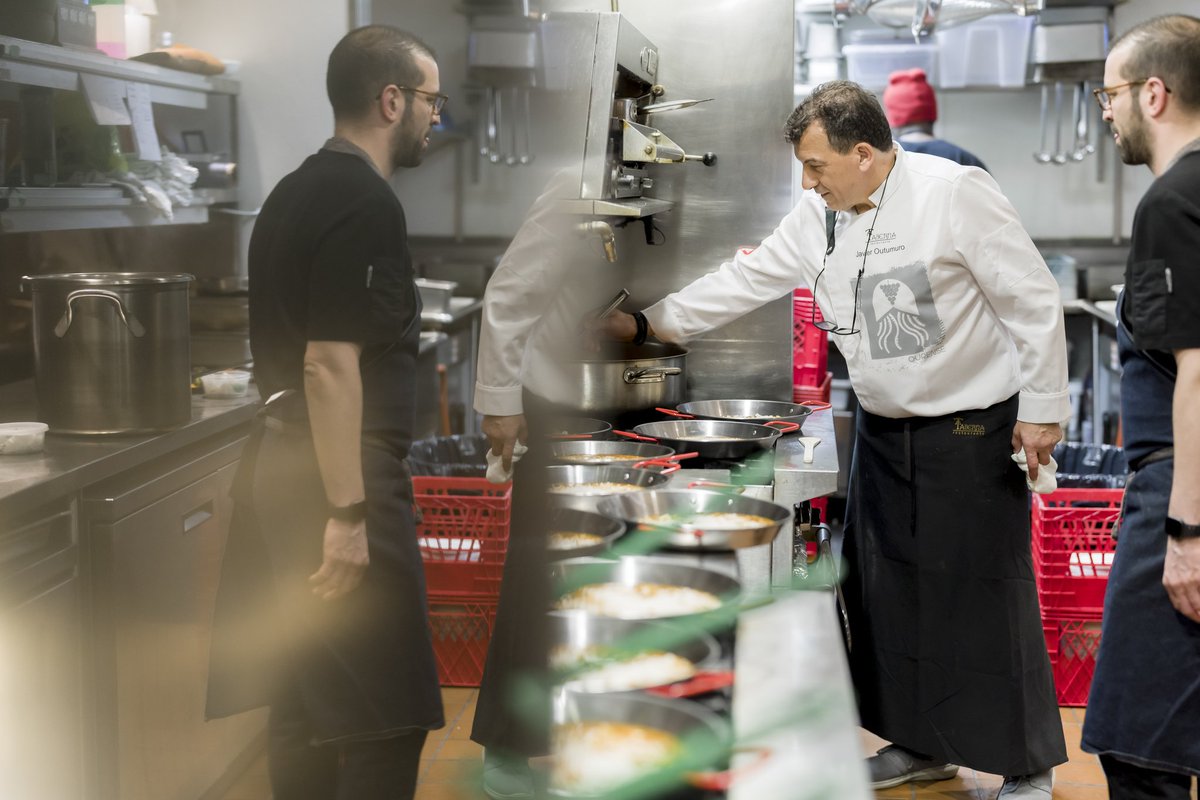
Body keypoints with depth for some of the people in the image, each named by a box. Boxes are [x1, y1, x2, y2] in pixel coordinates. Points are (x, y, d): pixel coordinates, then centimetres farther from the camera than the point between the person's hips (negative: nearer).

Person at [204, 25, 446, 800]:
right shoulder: (366, 204, -15)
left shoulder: (296, 192, 15)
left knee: (304, 701, 16)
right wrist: (349, 515, -21)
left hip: (280, 464, 10)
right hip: (341, 474, -10)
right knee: (383, 714, -3)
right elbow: (330, 365, -22)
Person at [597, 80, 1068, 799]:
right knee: (888, 592, 12)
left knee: (989, 598, -2)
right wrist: (646, 323, 5)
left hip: (973, 435, -7)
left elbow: (1033, 300, -13)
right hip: (885, 434, 7)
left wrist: (1041, 408, -12)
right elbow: (748, 279, 9)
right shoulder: (818, 218, 4)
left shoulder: (955, 192, -16)